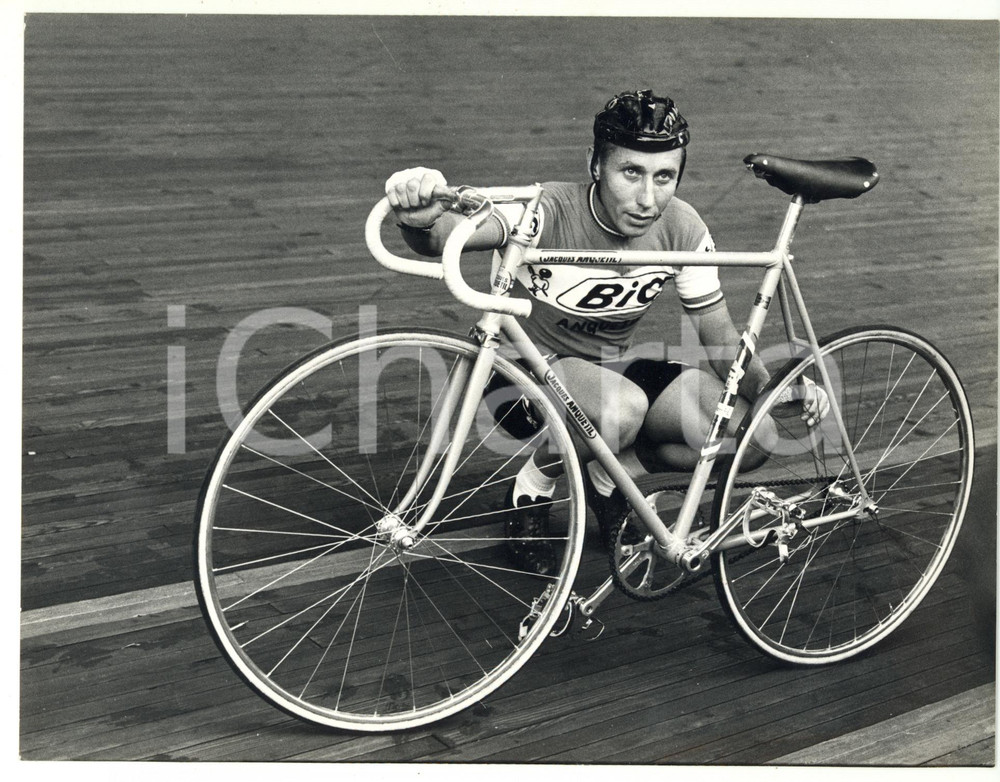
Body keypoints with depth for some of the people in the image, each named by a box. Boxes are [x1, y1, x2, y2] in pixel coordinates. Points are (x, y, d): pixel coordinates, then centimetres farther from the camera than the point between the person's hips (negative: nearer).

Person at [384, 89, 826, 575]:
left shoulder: (682, 228, -13)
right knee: (622, 406, -36)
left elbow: (718, 332, -3)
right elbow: (443, 237, -45)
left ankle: (604, 479, 10)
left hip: (611, 367, 5)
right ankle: (531, 491, -4)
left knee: (735, 427, -17)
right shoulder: (552, 212, -28)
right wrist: (422, 219, -69)